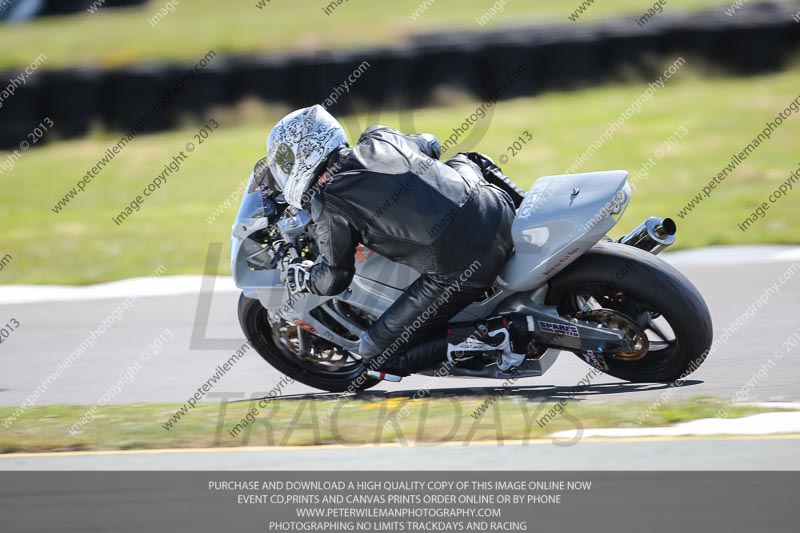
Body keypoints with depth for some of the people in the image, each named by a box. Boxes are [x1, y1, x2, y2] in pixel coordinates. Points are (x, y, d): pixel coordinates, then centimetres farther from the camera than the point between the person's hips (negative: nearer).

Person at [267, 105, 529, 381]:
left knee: (377, 356, 7)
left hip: (459, 271, -7)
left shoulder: (328, 205, -3)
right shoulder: (382, 139, 14)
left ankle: (490, 340, -9)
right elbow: (429, 145, 37)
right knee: (466, 162, 40)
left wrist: (303, 277, 27)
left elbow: (334, 278, 6)